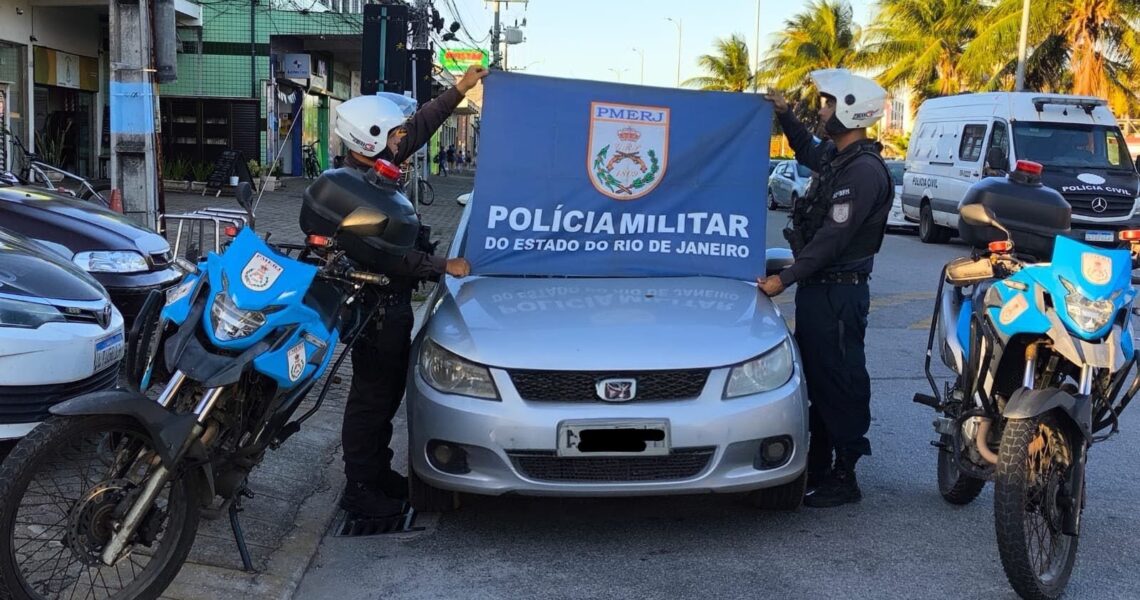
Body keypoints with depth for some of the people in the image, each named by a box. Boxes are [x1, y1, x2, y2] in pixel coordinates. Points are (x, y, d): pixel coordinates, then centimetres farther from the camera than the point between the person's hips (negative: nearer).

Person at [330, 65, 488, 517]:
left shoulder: (373, 168, 4)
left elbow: (418, 129, 16)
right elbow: (392, 256, -24)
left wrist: (458, 91, 15)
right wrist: (443, 267, -16)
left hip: (392, 303, 10)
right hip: (376, 306, -10)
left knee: (389, 391, 18)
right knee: (372, 396, -2)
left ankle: (378, 473, 31)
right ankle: (359, 490, 8)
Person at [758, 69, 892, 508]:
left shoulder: (863, 171, -19)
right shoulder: (835, 156, 11)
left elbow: (832, 238, -23)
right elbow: (808, 152, 37)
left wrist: (786, 279, -21)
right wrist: (784, 115, 25)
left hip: (839, 293, -10)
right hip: (818, 287, 10)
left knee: (840, 383, -3)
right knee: (815, 379, 15)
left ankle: (843, 479, 5)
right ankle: (816, 467, 25)